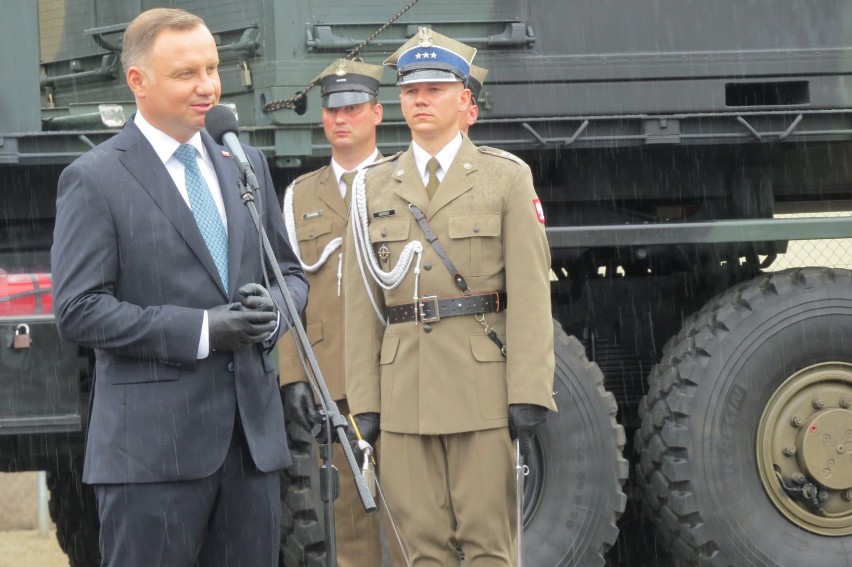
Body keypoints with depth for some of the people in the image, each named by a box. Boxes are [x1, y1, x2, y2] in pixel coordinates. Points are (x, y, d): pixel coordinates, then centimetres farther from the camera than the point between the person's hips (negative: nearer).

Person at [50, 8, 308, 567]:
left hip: (253, 433, 6)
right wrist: (202, 331, -17)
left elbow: (291, 273, 22)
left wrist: (274, 305, -4)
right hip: (152, 445, -6)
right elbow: (79, 310, -11)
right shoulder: (94, 180, -5)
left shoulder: (246, 164, 15)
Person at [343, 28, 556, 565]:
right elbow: (362, 304, 9)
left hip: (482, 385, -3)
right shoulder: (374, 187, 11)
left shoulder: (507, 177, 4)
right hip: (403, 390, 3)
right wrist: (364, 400, 3)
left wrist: (529, 393, -10)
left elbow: (530, 292, -2)